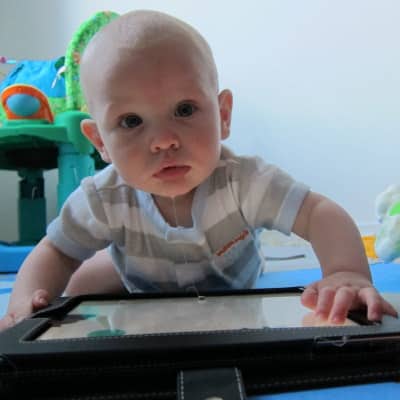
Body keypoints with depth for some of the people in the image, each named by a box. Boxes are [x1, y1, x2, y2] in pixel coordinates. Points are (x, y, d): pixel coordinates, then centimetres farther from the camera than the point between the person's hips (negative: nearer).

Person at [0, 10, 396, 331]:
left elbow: (323, 214, -44)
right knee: (82, 284, 3)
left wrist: (348, 273, -65)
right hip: (141, 284, 1)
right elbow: (56, 253, -22)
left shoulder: (242, 182, -42)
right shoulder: (104, 200, -36)